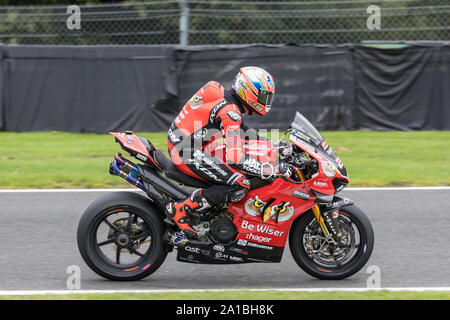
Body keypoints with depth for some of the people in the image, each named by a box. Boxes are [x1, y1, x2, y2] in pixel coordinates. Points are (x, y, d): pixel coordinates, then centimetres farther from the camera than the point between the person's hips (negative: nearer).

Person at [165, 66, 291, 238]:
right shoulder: (230, 111, -20)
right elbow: (236, 158, -27)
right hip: (189, 154, -11)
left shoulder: (222, 94, 11)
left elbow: (243, 132, 28)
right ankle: (180, 209, -17)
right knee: (240, 185, -20)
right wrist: (273, 169, -25)